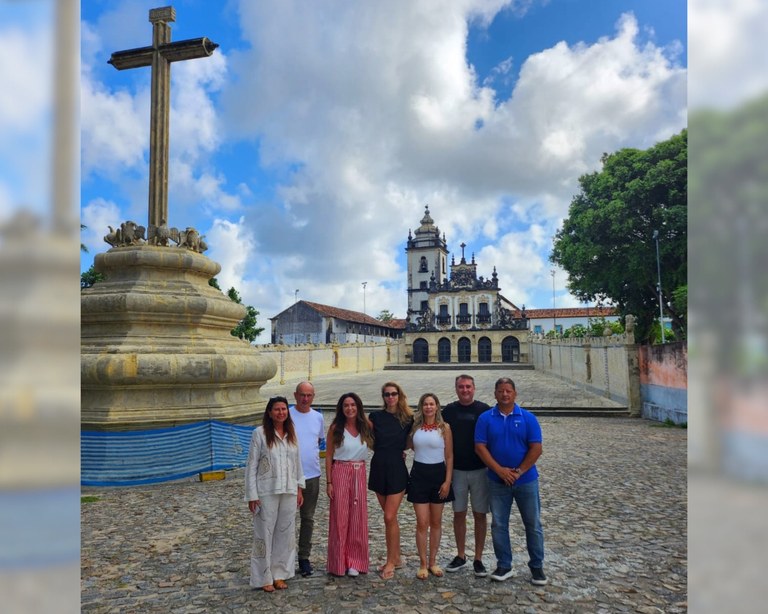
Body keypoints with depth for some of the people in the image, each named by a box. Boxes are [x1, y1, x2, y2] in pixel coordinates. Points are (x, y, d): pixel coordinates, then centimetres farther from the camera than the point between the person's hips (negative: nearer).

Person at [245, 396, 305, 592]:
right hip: (266, 492, -4)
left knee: (286, 532, 11)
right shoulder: (259, 433, -8)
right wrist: (252, 495, -9)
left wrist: (299, 488, 11)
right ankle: (264, 577, 20)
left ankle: (279, 573, 26)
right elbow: (251, 465, -7)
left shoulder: (292, 433, 6)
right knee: (264, 533, 5)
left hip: (289, 492, 4)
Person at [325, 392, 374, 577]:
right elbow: (329, 455, -3)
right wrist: (329, 482, -6)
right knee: (340, 518, 3)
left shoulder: (365, 426, 2)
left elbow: (374, 445, 12)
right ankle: (338, 562, 17)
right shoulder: (335, 428, -5)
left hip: (359, 474, 3)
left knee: (358, 518, 8)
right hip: (340, 473, -3)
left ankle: (354, 561, 21)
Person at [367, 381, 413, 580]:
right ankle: (396, 558, 27)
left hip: (397, 470, -3)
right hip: (379, 469, 3)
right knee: (390, 517, 13)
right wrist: (385, 450, 3)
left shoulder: (408, 418, -2)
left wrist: (399, 450, -1)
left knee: (389, 517, -5)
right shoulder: (375, 416, 0)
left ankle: (390, 562, 9)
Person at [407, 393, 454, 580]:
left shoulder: (444, 428, -4)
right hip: (419, 475, 1)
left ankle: (433, 562, 24)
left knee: (436, 522, 10)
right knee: (422, 523, 0)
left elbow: (449, 457, -3)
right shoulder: (415, 427, 1)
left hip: (438, 474, -1)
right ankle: (423, 564, 12)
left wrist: (447, 481, -8)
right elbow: (408, 446, 19)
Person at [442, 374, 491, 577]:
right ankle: (461, 556, 24)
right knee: (459, 514, 10)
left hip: (480, 470, -1)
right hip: (456, 470, 2)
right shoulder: (449, 410, 1)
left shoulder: (484, 409, -4)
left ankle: (478, 559, 18)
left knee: (480, 515, 6)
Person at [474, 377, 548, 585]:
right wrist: (500, 470, -16)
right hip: (497, 480, 1)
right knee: (498, 524, 9)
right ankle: (504, 565, 24)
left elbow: (536, 448, -7)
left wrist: (519, 471, -13)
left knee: (533, 524, 9)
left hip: (526, 480, 0)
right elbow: (480, 447, -8)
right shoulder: (486, 418, -3)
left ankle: (537, 566, 25)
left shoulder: (528, 418, -4)